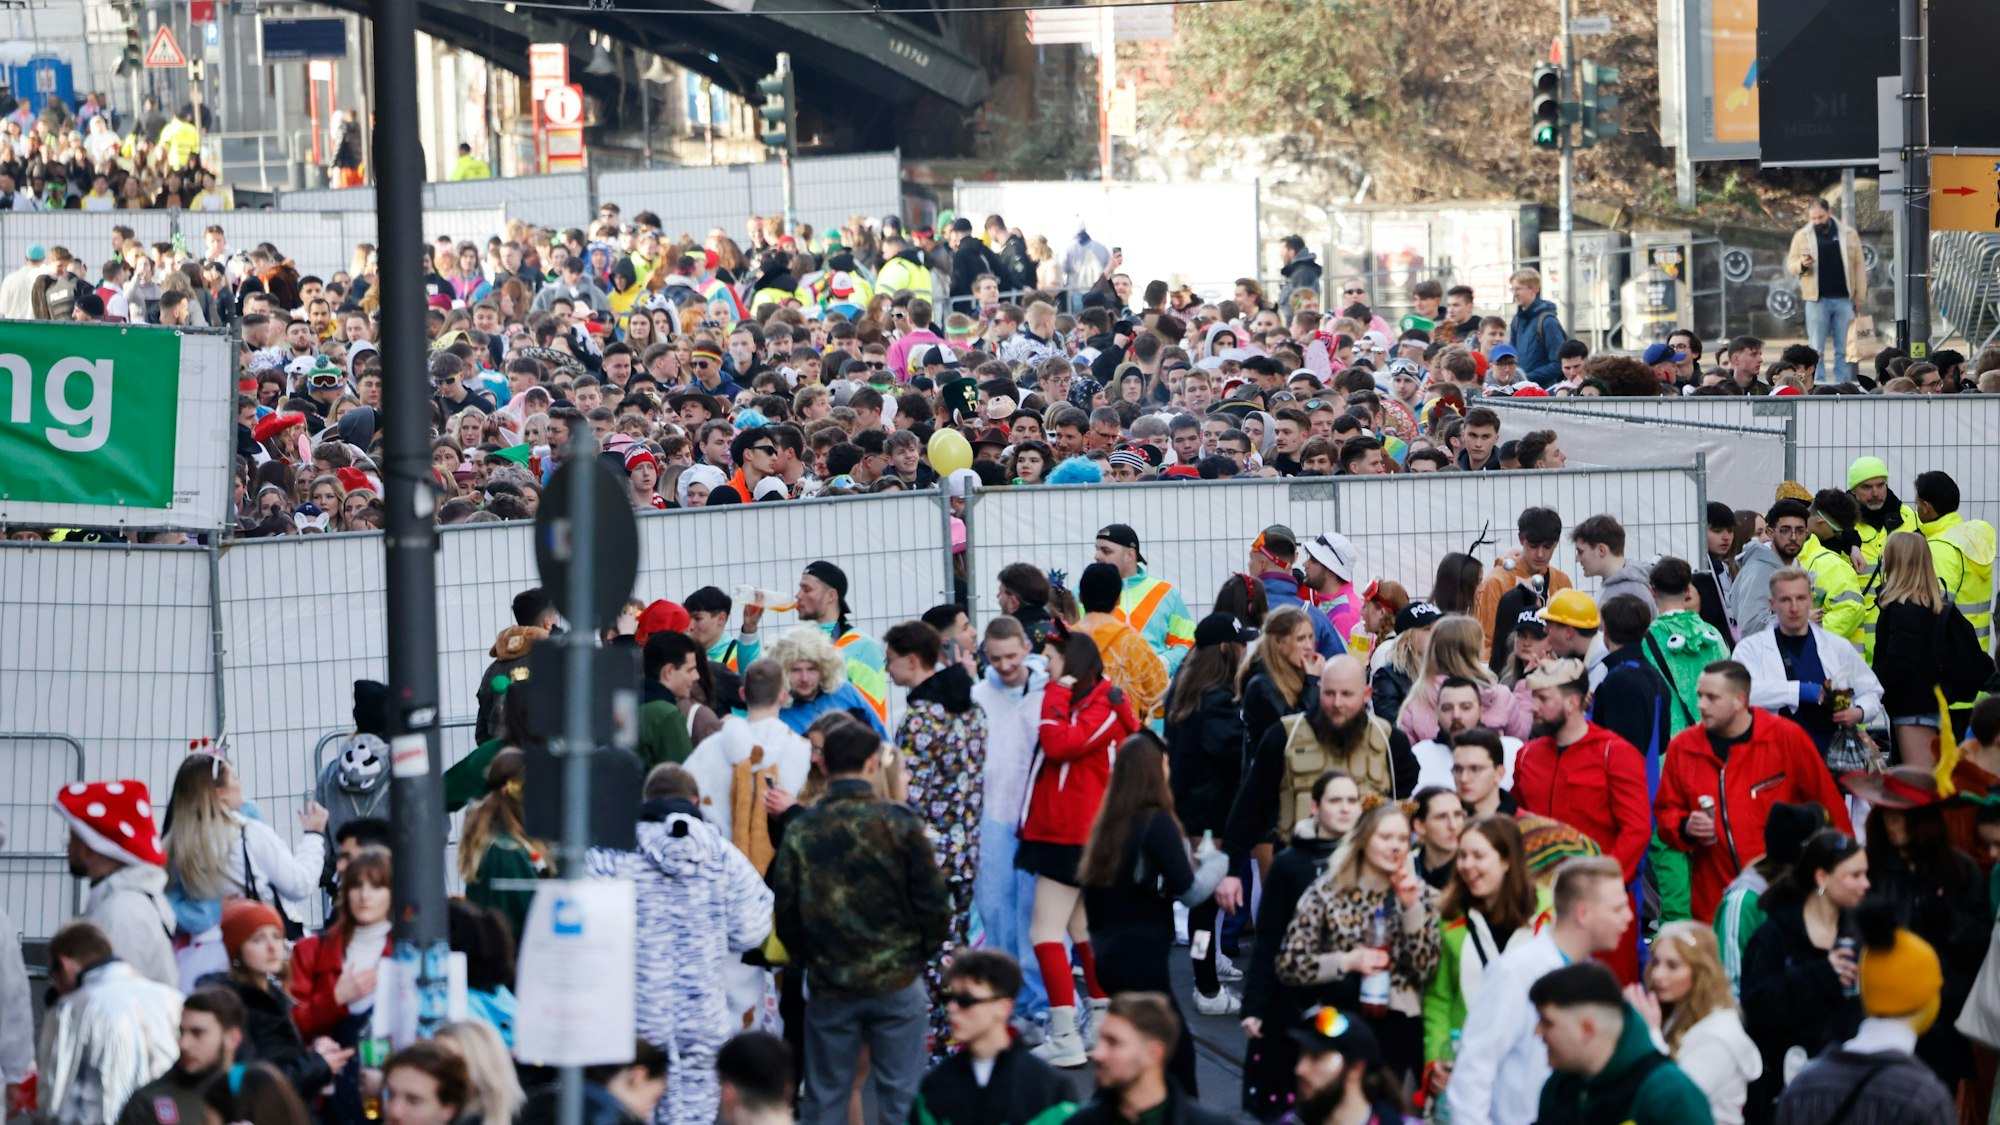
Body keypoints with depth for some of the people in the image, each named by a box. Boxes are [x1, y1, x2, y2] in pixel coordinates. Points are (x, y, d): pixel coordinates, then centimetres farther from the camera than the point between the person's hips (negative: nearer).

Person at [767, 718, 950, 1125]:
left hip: (828, 985, 2)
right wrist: (925, 949, 11)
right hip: (896, 982, -2)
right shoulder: (899, 824, -9)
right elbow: (933, 898, -6)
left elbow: (785, 912, -1)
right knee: (899, 1092, 6)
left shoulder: (799, 832, -4)